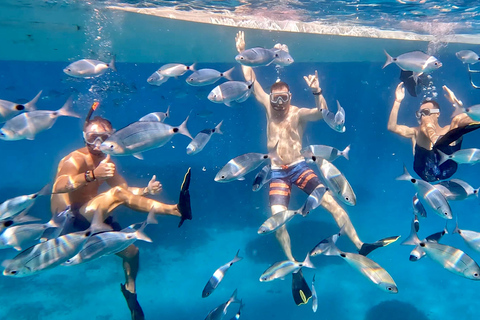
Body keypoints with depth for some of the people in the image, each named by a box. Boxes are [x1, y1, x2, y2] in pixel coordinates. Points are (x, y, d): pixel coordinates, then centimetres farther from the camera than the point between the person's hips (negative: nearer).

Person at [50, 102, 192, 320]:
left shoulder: (106, 162, 6)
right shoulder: (76, 160, -18)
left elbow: (125, 188, 7)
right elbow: (58, 187, -38)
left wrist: (146, 191, -12)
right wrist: (93, 175, -54)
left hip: (91, 219, 8)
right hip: (70, 221, -8)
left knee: (130, 250, 7)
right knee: (117, 194, -30)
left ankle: (130, 290, 35)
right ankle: (177, 210, -35)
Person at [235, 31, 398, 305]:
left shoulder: (298, 114, -5)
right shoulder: (269, 107, 4)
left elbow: (322, 113, -24)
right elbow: (251, 81, 9)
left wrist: (317, 92, -42)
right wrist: (242, 53, 9)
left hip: (300, 169, -2)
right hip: (278, 174, 2)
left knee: (331, 202, -14)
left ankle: (360, 246, -6)